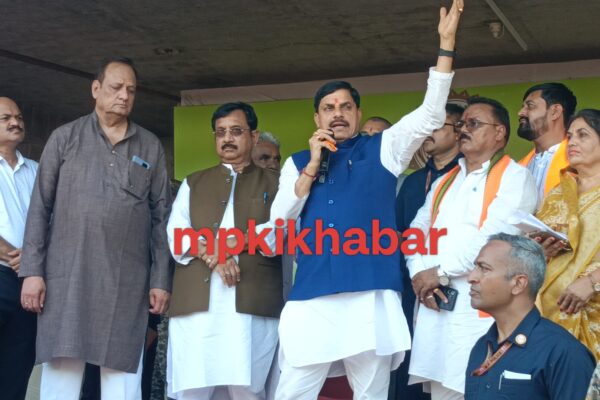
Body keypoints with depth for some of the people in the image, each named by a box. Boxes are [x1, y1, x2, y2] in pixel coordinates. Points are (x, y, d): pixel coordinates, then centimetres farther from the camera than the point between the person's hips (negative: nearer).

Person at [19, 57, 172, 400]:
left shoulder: (151, 147, 12)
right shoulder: (65, 138, 8)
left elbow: (161, 216, 10)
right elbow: (40, 207, 5)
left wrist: (161, 279, 3)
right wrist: (32, 270, -3)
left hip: (128, 283, 1)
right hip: (67, 277, -1)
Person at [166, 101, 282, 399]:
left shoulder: (274, 183, 16)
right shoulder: (193, 183, 23)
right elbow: (175, 235, 8)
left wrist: (233, 243, -9)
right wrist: (212, 255, -9)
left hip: (253, 303, -2)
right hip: (194, 302, 2)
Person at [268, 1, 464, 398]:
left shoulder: (382, 150, 12)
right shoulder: (299, 163, 16)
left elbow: (431, 114, 2)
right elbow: (280, 220, 5)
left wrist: (446, 43, -4)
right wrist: (313, 166, -2)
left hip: (371, 296, -1)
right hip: (312, 299, 1)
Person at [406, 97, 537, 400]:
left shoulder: (514, 177, -2)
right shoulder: (444, 181, 21)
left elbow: (494, 236, -15)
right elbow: (417, 232, 13)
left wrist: (442, 271, -11)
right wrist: (419, 274, -5)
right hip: (434, 306, 6)